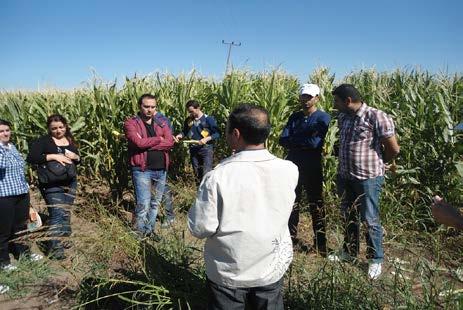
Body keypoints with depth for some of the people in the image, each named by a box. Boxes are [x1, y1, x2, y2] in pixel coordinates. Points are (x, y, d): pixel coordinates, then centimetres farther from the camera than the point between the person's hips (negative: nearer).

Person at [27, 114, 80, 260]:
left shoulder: (70, 140, 11)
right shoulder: (43, 141, -6)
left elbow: (78, 160, 18)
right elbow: (31, 158, -18)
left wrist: (75, 157, -6)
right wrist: (53, 156, -24)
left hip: (70, 182, 6)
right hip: (52, 184, -6)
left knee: (66, 212, 14)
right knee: (57, 213, -13)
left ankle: (64, 240, 30)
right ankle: (54, 248, -6)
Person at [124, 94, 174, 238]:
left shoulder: (162, 122, 9)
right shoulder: (131, 123, -4)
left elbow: (170, 142, -6)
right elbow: (139, 142, -20)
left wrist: (147, 144, -14)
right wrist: (158, 139, -8)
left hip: (161, 170, 5)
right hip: (142, 170, -5)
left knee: (155, 203, 17)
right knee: (143, 205, -4)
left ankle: (150, 230, 33)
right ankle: (139, 234, 13)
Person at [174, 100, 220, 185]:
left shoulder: (208, 119, -8)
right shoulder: (188, 120, 7)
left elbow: (217, 134, -6)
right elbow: (185, 132, 22)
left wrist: (207, 139, -19)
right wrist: (180, 135, 1)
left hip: (206, 149, -5)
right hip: (193, 150, 5)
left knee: (206, 174, -13)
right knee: (197, 174, 13)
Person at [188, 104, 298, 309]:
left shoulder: (218, 176, -25)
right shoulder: (289, 171, -14)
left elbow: (200, 229, -18)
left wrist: (197, 206, 1)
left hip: (227, 273, -2)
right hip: (272, 269, 3)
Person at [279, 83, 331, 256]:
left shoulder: (323, 118, -7)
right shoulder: (295, 116, 9)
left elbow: (315, 143, -21)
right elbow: (282, 140, -3)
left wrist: (294, 141, -10)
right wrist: (304, 141, -14)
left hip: (312, 169, -5)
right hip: (293, 166, 5)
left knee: (316, 206, 6)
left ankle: (321, 243, 19)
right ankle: (291, 238, 30)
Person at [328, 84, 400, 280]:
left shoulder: (377, 117, -17)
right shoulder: (342, 117, 3)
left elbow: (393, 149, -12)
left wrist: (376, 163, 3)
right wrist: (346, 164, 11)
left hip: (368, 178, -6)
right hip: (344, 176, 7)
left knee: (370, 220, 6)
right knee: (348, 217, 19)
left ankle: (376, 260, 25)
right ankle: (350, 251, 38)